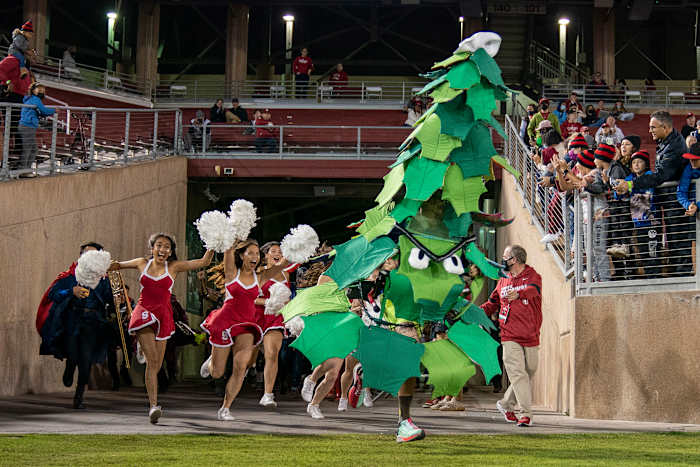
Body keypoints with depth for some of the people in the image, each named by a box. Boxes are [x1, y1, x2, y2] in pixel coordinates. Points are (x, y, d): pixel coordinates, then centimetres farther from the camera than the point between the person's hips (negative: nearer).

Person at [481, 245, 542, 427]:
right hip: (510, 337, 1)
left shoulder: (533, 276, -1)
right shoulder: (503, 281, 14)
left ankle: (506, 404, 27)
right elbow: (492, 303, 24)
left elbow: (533, 290, -24)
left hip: (530, 336, -1)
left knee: (529, 373, 7)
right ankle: (526, 414, -14)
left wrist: (518, 294, -45)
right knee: (518, 373, -12)